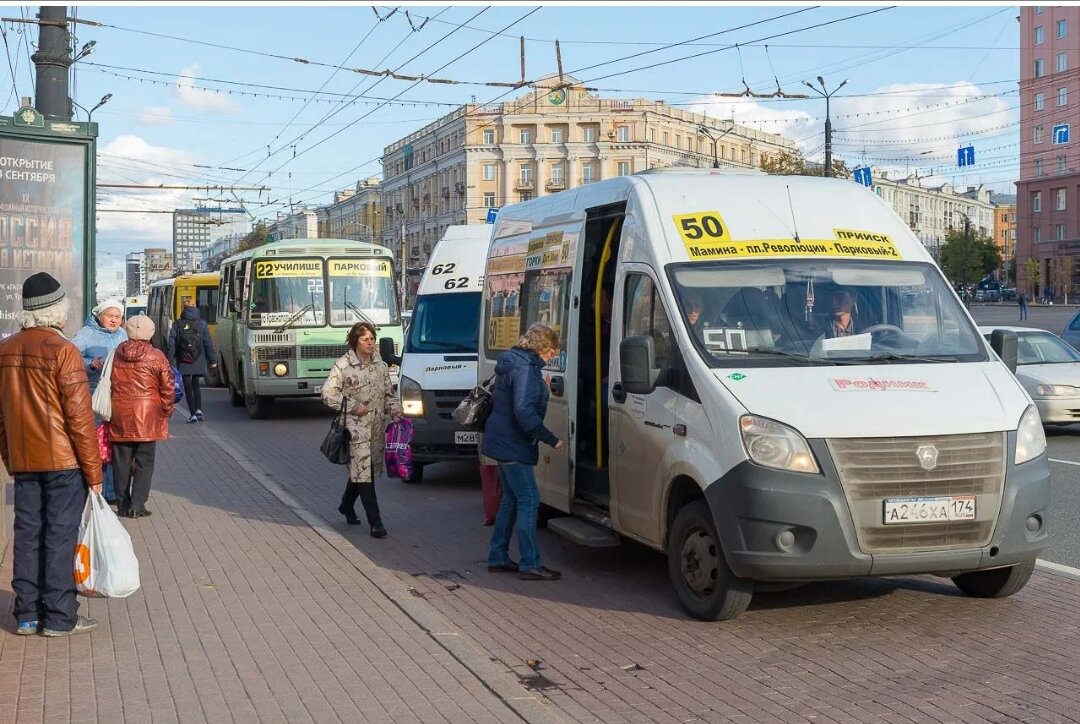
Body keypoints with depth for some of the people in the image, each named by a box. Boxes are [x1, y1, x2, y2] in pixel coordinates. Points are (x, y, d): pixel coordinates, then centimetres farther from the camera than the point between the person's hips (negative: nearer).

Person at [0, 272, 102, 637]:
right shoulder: (63, 351, -14)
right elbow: (79, 416, -14)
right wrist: (93, 470, -9)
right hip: (62, 460, -6)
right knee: (60, 536, 0)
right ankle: (60, 618, 5)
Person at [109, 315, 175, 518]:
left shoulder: (116, 355, 3)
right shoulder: (156, 357, -7)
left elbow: (107, 385, 11)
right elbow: (167, 388, -6)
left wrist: (108, 411, 21)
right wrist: (166, 410, 8)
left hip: (119, 415, 3)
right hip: (147, 416, -3)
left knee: (122, 462, 10)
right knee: (144, 462, 2)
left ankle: (124, 505, 15)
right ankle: (137, 505, -3)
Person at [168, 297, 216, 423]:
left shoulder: (177, 324, -2)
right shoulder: (202, 324, 0)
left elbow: (171, 345, -4)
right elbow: (208, 343, 0)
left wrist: (171, 362, -1)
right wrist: (212, 360, 5)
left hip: (183, 362, -2)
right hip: (198, 361, 2)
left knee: (188, 387, 4)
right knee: (195, 385, 16)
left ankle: (193, 414, -1)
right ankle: (198, 410, -1)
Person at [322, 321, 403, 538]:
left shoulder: (381, 366, 12)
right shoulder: (343, 365, -7)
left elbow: (389, 393, 20)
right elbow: (328, 393, -11)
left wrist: (394, 411, 3)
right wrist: (353, 407, -12)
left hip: (377, 428, 6)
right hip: (355, 428, -6)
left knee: (359, 470, 16)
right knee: (363, 473, -8)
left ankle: (346, 506, 40)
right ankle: (375, 523, -6)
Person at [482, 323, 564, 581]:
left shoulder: (512, 362, 13)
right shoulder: (525, 368, -19)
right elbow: (524, 412, -28)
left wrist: (541, 387, 20)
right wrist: (552, 439, -23)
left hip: (502, 441, 11)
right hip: (513, 444, -11)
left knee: (512, 499, 16)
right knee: (529, 500, -7)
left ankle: (498, 558, 21)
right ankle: (530, 564, -5)